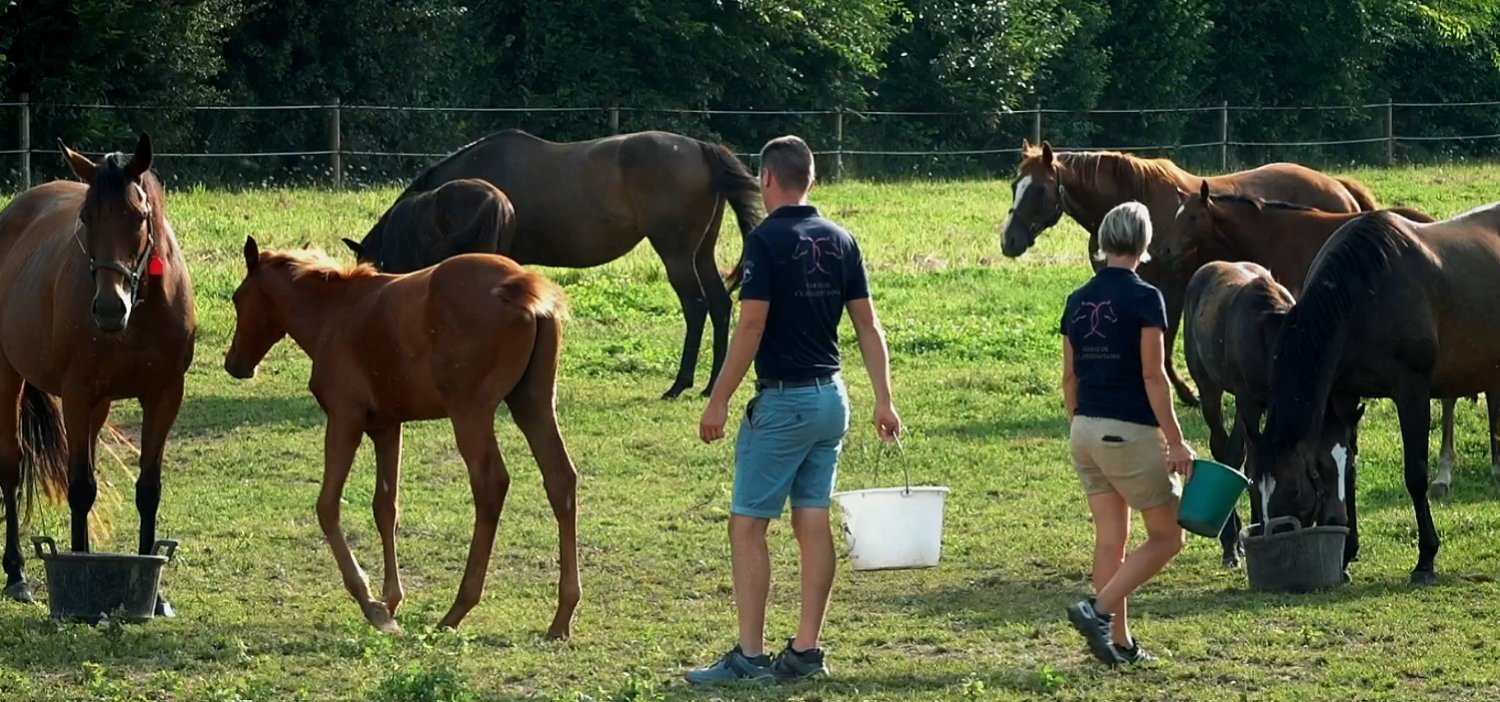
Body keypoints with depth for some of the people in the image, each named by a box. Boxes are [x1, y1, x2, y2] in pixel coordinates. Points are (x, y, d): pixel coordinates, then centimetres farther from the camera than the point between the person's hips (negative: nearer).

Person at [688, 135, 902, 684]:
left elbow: (751, 326, -17)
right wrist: (883, 400, 9)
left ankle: (750, 656, -5)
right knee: (813, 524, 9)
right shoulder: (840, 240, 8)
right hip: (832, 398, 7)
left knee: (748, 525, -2)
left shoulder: (767, 240, -13)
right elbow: (868, 324, 7)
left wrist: (718, 401, -12)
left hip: (783, 401, -7)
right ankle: (806, 651, 9)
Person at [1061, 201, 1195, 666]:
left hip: (1087, 431, 7)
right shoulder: (1143, 298, -12)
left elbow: (1069, 376, 11)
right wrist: (1176, 440, -12)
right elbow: (1152, 376, -15)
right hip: (1130, 431, -7)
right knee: (1166, 538, 5)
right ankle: (1099, 609, -10)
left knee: (1109, 539, 11)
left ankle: (1119, 642, 11)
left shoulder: (1078, 301, 7)